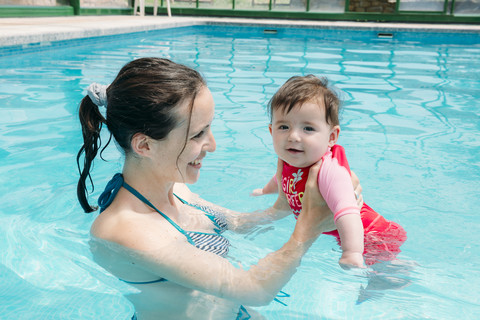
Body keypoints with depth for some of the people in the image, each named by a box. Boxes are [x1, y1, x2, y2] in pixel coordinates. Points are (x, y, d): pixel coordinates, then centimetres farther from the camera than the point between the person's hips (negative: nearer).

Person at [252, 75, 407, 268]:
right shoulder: (291, 163, -7)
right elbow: (283, 180, 19)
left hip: (369, 236, -8)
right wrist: (265, 190, 37)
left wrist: (352, 253, -63)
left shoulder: (330, 171, -35)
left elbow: (347, 212, -51)